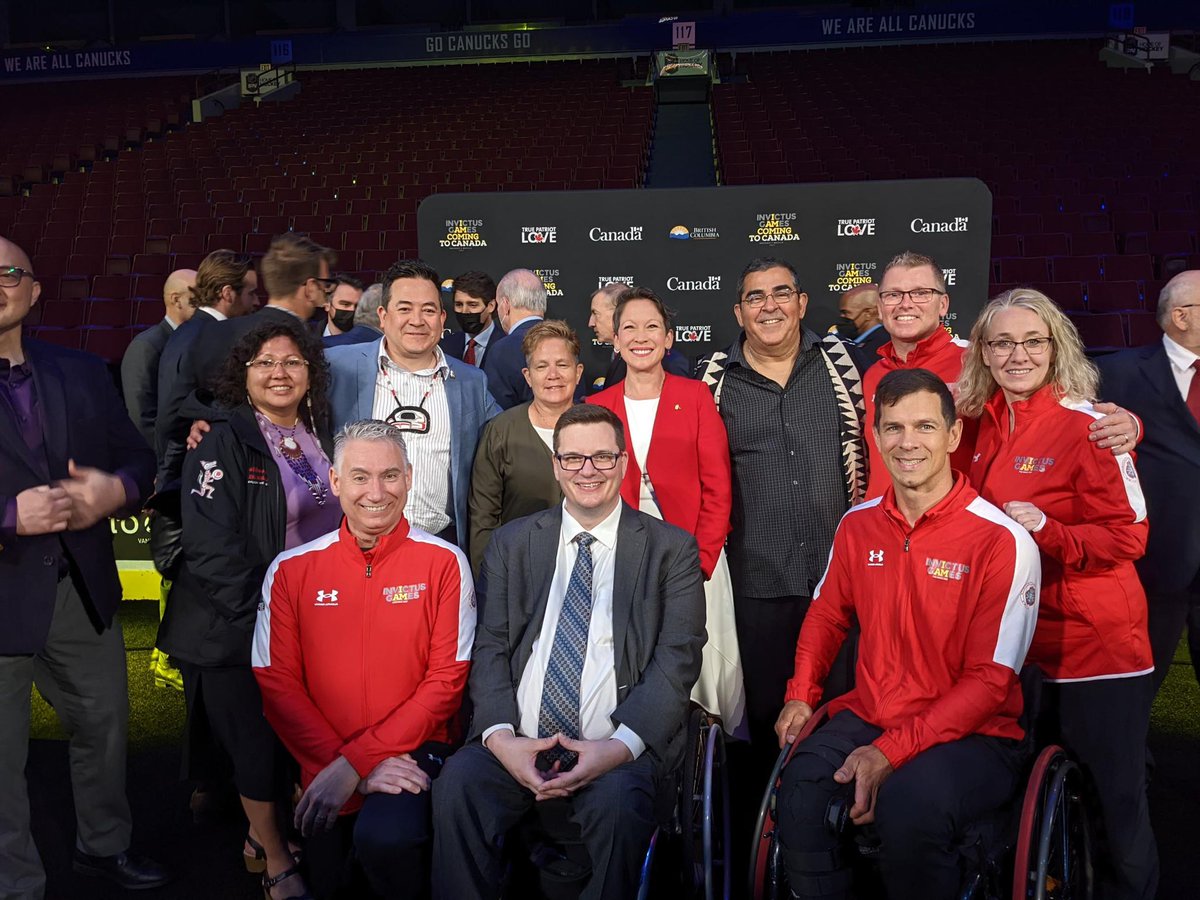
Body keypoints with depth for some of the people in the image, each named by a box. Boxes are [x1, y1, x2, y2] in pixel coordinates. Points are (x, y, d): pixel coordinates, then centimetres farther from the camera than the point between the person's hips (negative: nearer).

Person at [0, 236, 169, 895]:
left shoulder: (83, 373, 6)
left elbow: (136, 455, 10)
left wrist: (119, 489, -10)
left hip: (84, 589, 5)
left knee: (104, 725, 21)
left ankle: (105, 845, 44)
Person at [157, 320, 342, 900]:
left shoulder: (318, 437, 7)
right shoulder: (224, 444, -11)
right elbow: (210, 544, -18)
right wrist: (258, 611, -19)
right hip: (240, 627, -5)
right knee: (257, 739, 3)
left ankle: (265, 834, 33)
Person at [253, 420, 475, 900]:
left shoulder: (443, 563, -4)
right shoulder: (290, 570, 2)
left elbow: (446, 680, -7)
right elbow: (276, 684, -1)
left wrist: (354, 762, -14)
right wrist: (350, 766, -13)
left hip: (412, 756, -3)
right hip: (323, 771, 3)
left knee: (384, 836, -29)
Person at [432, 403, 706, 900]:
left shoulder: (672, 549, 8)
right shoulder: (511, 543, 15)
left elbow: (678, 658, -1)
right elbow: (489, 647, 7)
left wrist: (619, 747, -16)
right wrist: (500, 736, -10)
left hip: (621, 746, -1)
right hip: (516, 742, 2)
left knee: (617, 802, -32)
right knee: (456, 784, -27)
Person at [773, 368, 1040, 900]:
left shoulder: (1003, 541, -12)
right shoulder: (857, 525, 5)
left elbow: (989, 680, -13)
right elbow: (827, 614, 20)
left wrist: (892, 752, -19)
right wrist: (800, 695, 4)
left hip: (971, 736, -3)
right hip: (865, 718, 4)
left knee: (911, 806, -33)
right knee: (800, 792, -24)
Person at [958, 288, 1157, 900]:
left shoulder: (1087, 425, -12)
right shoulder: (984, 423, 5)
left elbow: (1127, 536, -13)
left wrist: (1047, 530, -26)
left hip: (1094, 643, -5)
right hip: (1022, 640, 6)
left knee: (1115, 801, 4)